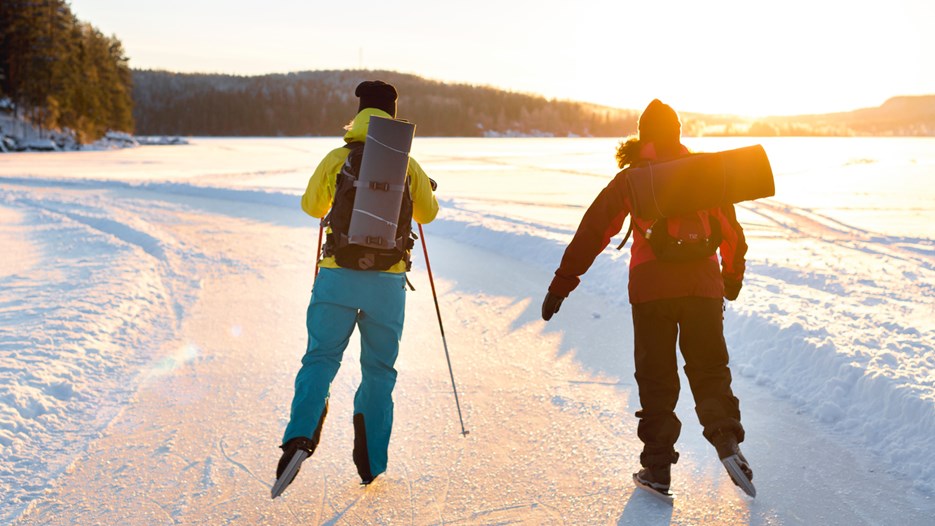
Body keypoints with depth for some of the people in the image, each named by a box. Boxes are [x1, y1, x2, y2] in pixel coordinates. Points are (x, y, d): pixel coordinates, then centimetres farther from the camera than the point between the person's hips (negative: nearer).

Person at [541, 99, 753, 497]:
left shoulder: (630, 178, 5)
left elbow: (593, 231, 2)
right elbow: (730, 229, 19)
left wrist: (561, 284, 4)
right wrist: (733, 275, 35)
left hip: (650, 285, -1)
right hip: (702, 282, 2)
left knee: (656, 378, 8)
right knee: (710, 370, 14)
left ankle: (658, 467, 9)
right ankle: (726, 439, -7)